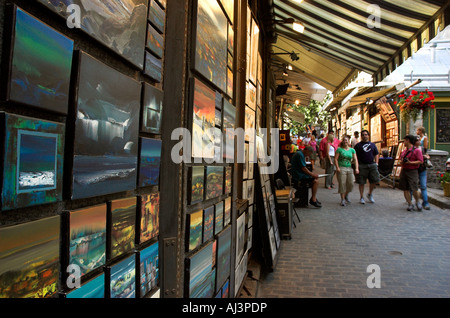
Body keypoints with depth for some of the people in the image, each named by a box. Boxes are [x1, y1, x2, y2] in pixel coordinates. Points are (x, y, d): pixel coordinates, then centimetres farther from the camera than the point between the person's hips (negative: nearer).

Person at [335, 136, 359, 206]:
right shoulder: (339, 149, 2)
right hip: (341, 168, -3)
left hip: (349, 168, 3)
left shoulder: (352, 150, 12)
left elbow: (355, 159, 6)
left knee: (351, 183, -1)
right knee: (342, 184, -3)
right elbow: (335, 159, -3)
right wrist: (337, 167, -14)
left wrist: (356, 168, -7)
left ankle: (346, 195, 26)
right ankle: (342, 199, 6)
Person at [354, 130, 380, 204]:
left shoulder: (372, 144, 16)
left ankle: (370, 194, 22)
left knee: (375, 180, -2)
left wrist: (376, 163, 5)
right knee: (361, 182, 1)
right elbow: (355, 156, 1)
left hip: (372, 165, 3)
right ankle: (361, 197, 12)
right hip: (362, 165, -3)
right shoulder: (358, 145, 5)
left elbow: (376, 154, 18)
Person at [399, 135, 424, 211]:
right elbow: (401, 160, 22)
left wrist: (410, 162, -19)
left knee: (414, 189, -11)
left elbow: (420, 161, -11)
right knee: (405, 189, 2)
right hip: (404, 171, 6)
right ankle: (410, 204, 10)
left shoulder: (417, 150, -6)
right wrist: (401, 162, -1)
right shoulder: (404, 151, 16)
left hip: (412, 171, -6)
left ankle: (417, 202, 16)